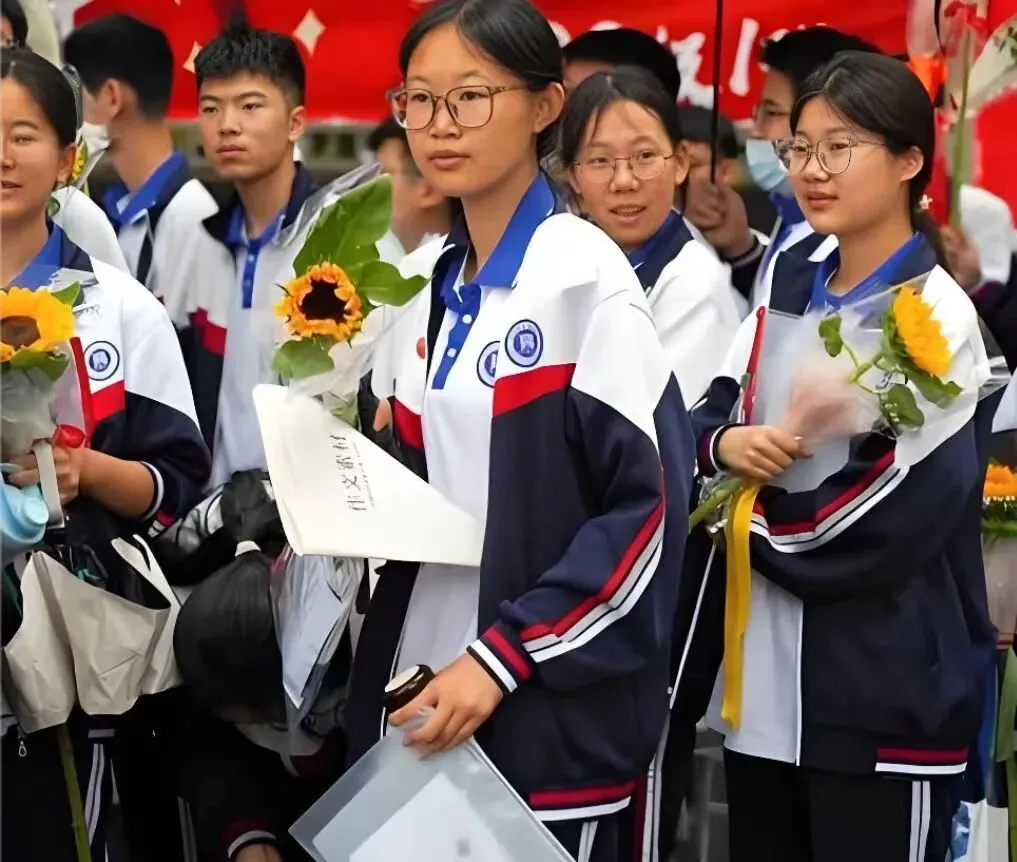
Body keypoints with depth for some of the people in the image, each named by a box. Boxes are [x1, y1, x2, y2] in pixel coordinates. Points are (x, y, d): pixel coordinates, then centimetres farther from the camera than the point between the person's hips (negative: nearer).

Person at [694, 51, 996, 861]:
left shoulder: (939, 312, -8)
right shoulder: (789, 291, 14)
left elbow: (907, 505, -17)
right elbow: (703, 420, 11)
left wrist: (751, 522, -7)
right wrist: (727, 446, -13)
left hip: (884, 689, -7)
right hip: (765, 675, 7)